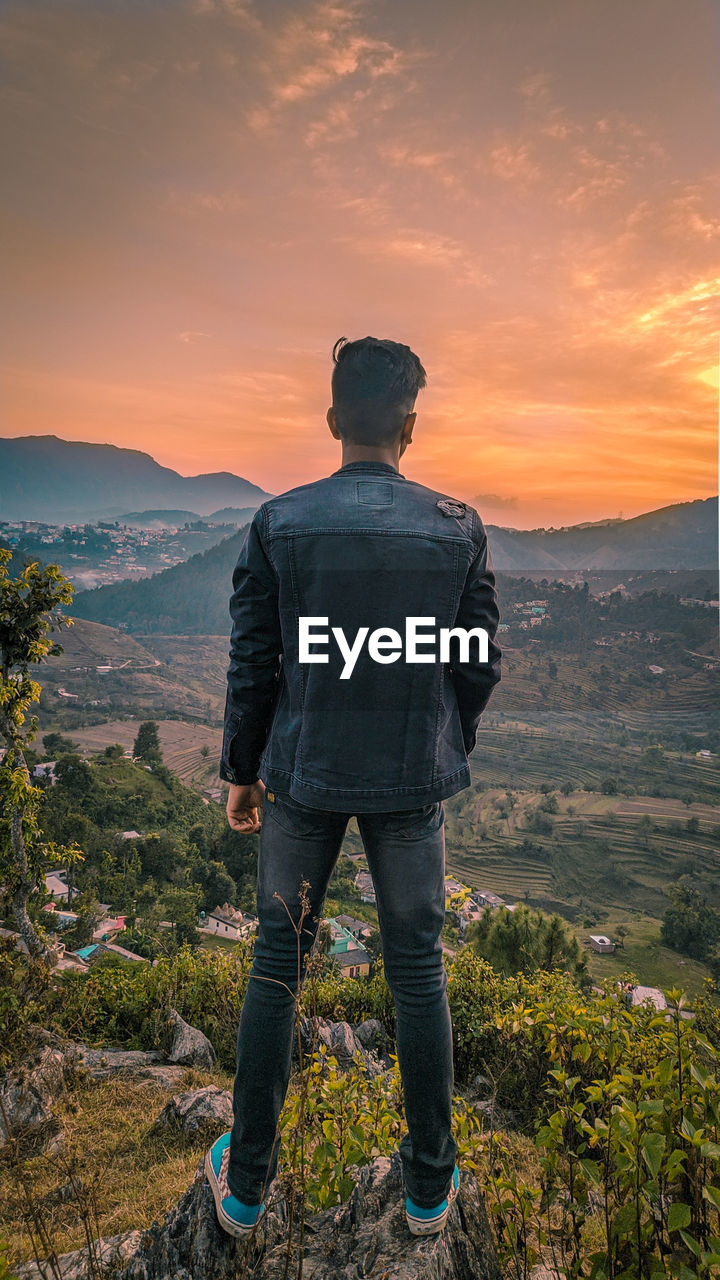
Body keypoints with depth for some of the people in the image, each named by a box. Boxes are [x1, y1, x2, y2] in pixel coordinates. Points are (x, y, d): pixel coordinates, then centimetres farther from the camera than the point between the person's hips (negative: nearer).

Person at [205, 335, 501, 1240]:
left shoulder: (279, 523, -7)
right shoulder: (458, 529, -5)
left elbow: (252, 665, -5)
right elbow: (479, 665, 0)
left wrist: (242, 770, 8)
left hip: (303, 775, 0)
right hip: (414, 782, 1)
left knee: (276, 966, 15)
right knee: (417, 971, 15)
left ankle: (246, 1184, 33)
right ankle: (430, 1184, 33)